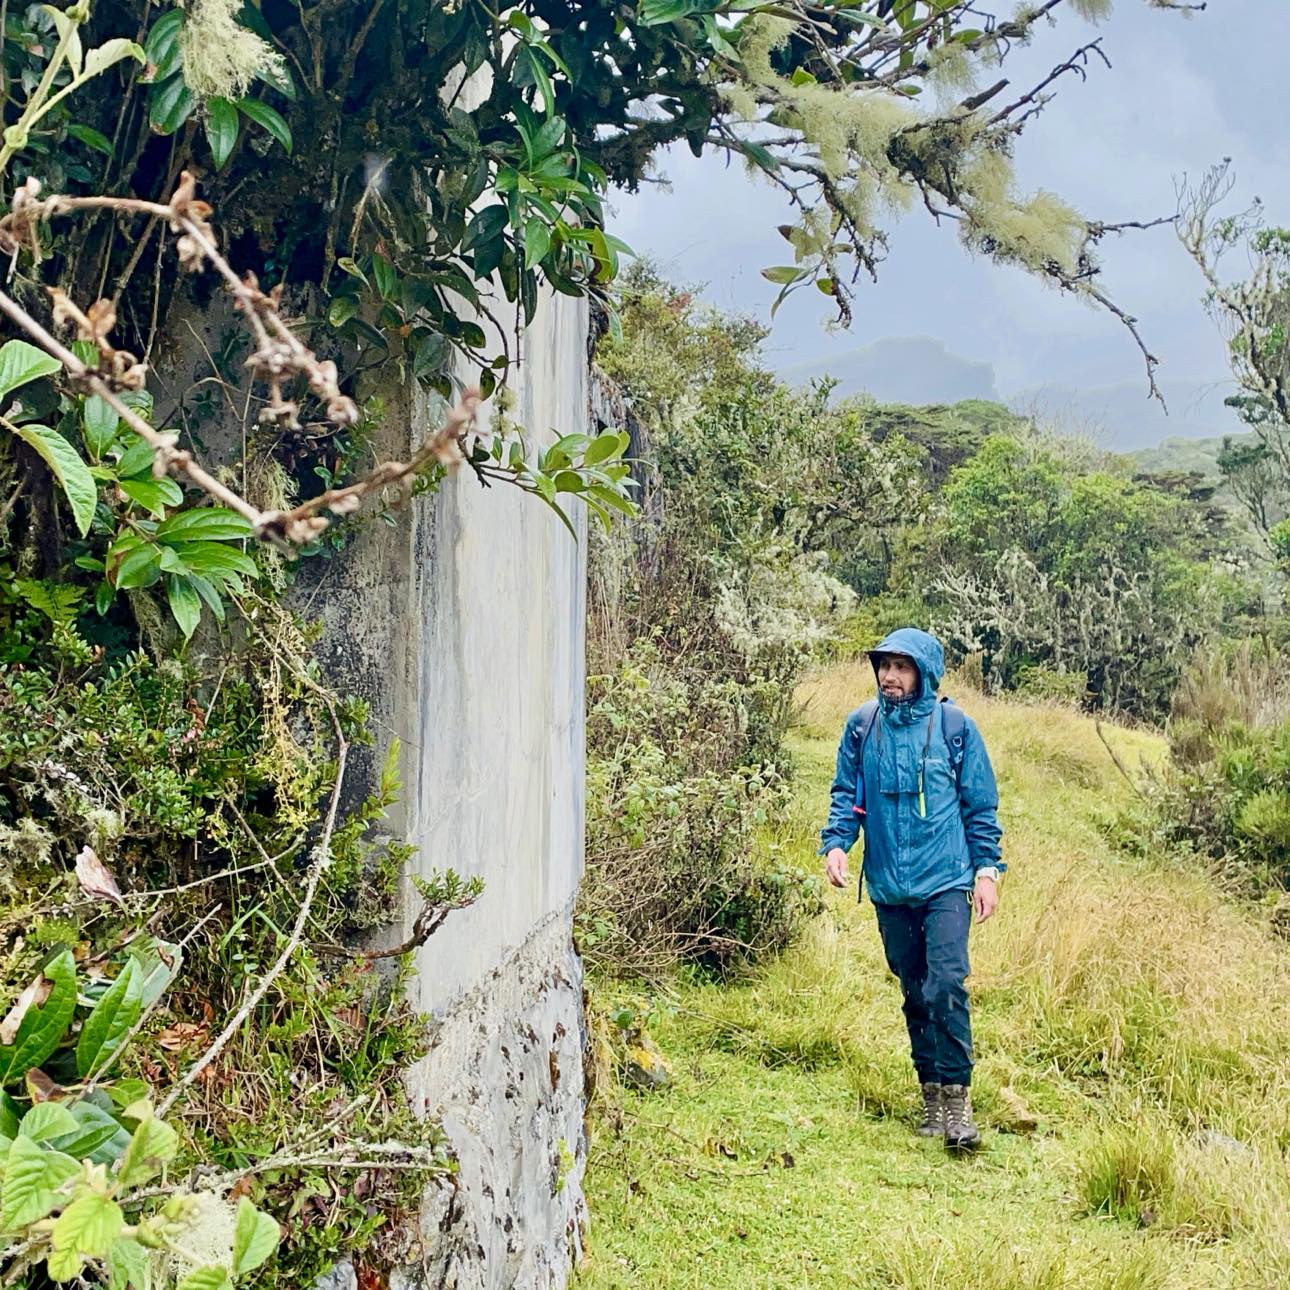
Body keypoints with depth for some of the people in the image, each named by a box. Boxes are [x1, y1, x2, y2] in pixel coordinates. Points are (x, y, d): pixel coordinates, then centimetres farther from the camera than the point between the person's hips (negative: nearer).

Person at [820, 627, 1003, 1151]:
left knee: (946, 985, -16)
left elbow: (981, 806, 3)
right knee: (915, 993, 11)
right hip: (889, 887, 3)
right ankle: (932, 1100, 22)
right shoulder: (861, 726, 3)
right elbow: (846, 794, 10)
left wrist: (987, 870, 0)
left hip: (945, 881, -3)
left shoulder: (954, 726, -2)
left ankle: (956, 1099, -6)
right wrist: (836, 843, -7)